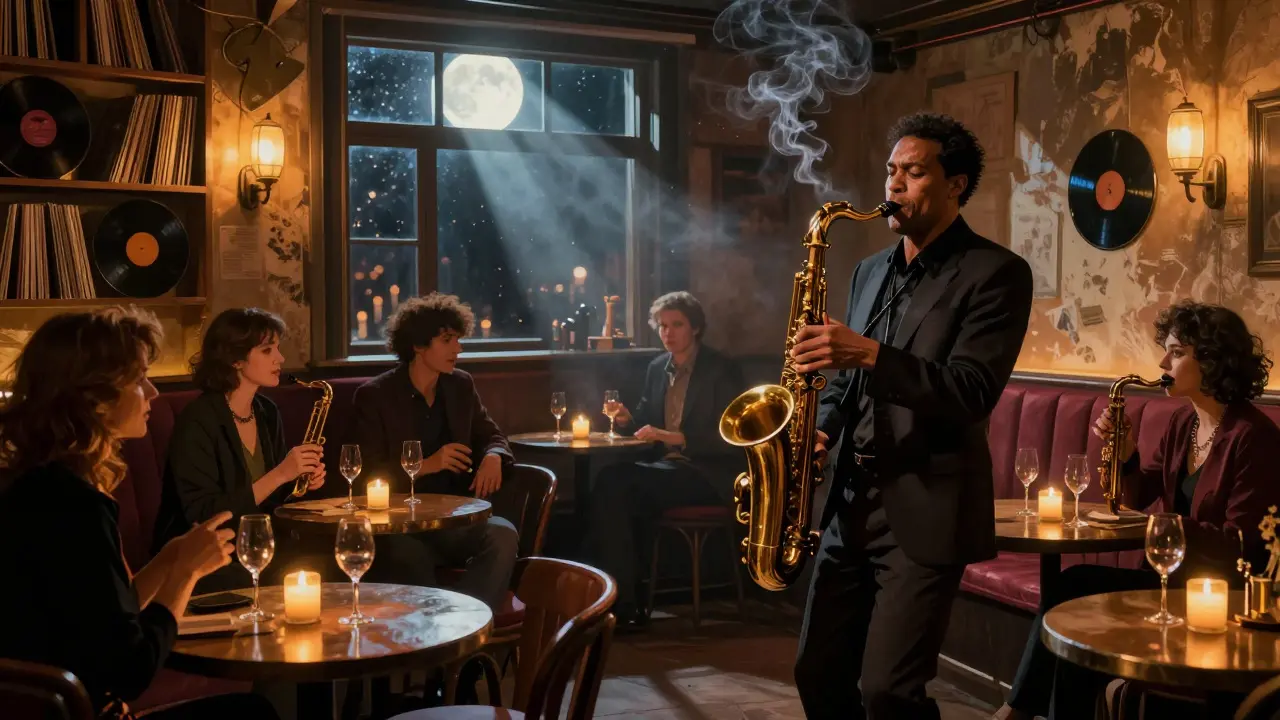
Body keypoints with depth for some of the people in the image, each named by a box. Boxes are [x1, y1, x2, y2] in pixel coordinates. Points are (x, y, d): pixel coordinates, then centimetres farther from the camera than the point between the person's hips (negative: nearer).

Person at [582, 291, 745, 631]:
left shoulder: (723, 370, -6)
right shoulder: (657, 367, 13)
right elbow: (647, 422, 21)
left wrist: (677, 437, -22)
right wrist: (629, 419, -3)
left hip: (709, 474, -6)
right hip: (666, 468, 6)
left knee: (614, 482, -26)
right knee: (612, 483, -25)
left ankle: (622, 603, -19)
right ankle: (622, 601, -21)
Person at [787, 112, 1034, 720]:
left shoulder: (996, 273, -7)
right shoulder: (871, 271, 15)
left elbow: (971, 393, -18)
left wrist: (866, 353, -27)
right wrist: (821, 430, 1)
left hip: (925, 509, -7)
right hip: (852, 501, 7)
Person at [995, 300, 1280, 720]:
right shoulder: (1182, 422, 8)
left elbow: (1240, 544, -18)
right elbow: (1139, 499, 9)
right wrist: (1124, 454, -8)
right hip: (1173, 575, 8)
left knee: (1075, 589, -19)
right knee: (1073, 584, -13)